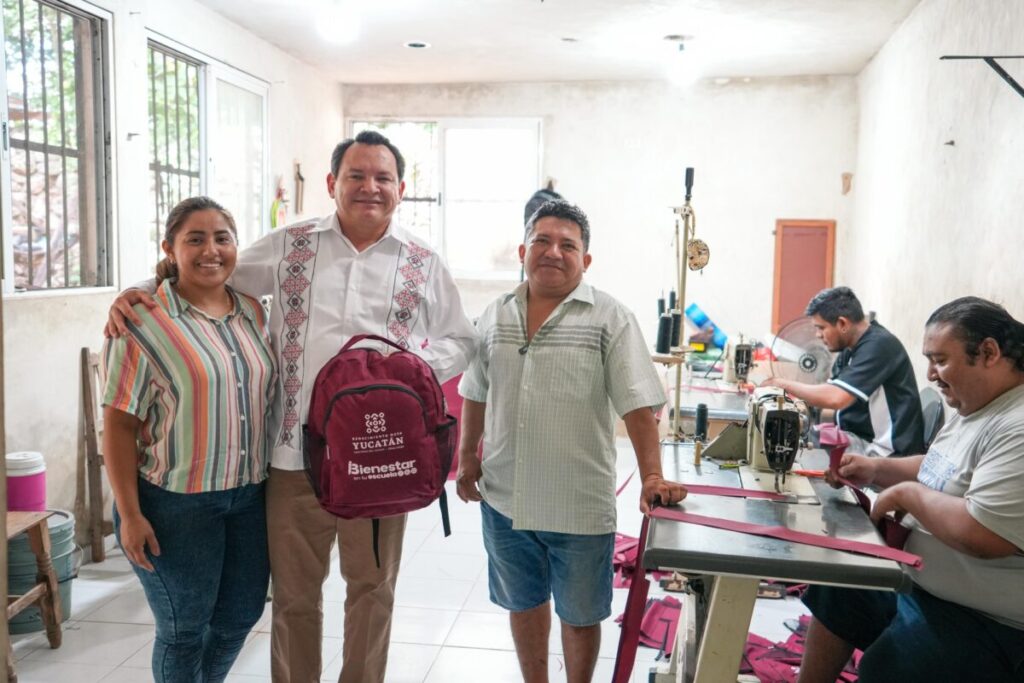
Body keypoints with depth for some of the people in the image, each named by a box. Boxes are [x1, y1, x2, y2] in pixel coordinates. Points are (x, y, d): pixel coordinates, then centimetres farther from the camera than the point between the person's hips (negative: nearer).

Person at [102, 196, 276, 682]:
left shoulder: (253, 313, 5)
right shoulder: (143, 321, -12)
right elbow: (119, 424, -11)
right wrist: (130, 513, -13)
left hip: (251, 495, 6)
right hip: (176, 501, -5)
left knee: (241, 615, 17)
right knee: (184, 628, 9)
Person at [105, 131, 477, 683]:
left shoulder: (424, 264, 6)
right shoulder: (289, 245, 7)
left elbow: (461, 341, 11)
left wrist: (420, 363, -10)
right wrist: (139, 293, -2)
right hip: (296, 450, 0)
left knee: (372, 587, 15)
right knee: (293, 592, 13)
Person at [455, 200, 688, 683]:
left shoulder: (610, 319, -9)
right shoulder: (495, 316, 5)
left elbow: (638, 405, -13)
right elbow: (476, 394, 14)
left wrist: (652, 475, -21)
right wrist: (467, 456, 12)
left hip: (580, 506, -4)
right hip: (504, 499, 4)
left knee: (580, 615, 13)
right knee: (523, 603, 21)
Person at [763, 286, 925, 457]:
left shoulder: (879, 345, -18)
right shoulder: (850, 351, 10)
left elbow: (835, 398, -28)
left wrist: (785, 385, -14)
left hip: (886, 453, -8)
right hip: (861, 442, 8)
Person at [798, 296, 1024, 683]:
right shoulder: (975, 408, 6)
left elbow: (982, 535, -36)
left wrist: (908, 494, -20)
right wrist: (878, 470, 4)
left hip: (986, 622, -10)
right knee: (834, 595, 15)